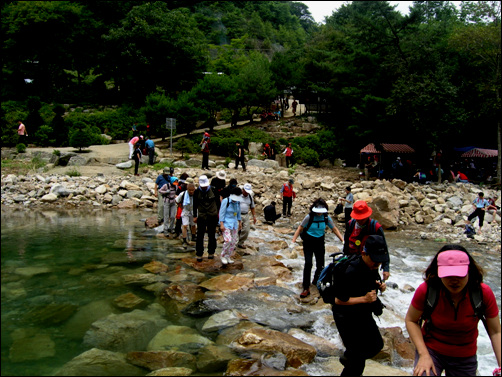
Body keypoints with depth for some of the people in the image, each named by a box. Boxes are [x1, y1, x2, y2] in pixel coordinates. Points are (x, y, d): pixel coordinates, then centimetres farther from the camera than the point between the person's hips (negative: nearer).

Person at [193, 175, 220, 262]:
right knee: (200, 235, -1)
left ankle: (211, 253, 21)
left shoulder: (213, 190, -4)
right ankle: (199, 254, 7)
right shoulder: (197, 192, -4)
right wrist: (195, 216, 3)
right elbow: (195, 205, 4)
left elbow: (218, 202, 7)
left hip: (212, 216, 1)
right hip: (201, 217, 0)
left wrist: (219, 213, 7)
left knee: (212, 235, 9)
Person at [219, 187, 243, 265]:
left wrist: (240, 222, 18)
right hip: (226, 224, -6)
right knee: (228, 240, -17)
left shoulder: (238, 202, 2)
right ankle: (223, 256, 4)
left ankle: (228, 257, 19)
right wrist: (221, 224, -18)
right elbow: (222, 213, -14)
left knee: (234, 241, 5)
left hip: (234, 224, 6)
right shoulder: (225, 201, -15)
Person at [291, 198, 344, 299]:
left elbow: (334, 229, 4)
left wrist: (343, 240, -4)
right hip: (308, 242, -3)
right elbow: (300, 228, -9)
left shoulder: (326, 218, -5)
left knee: (320, 264, 7)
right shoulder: (309, 217, -14)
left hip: (320, 242, 3)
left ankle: (316, 280, 38)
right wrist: (293, 241, -15)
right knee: (308, 264, -13)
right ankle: (306, 288, -6)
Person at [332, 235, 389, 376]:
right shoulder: (350, 272, -32)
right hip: (347, 317, -8)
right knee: (357, 360, 0)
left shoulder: (372, 266, -7)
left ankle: (348, 359, 48)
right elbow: (339, 300, -27)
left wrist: (380, 286, -9)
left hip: (364, 314, 8)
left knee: (376, 344, 26)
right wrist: (364, 299, -30)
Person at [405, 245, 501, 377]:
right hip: (431, 350, -2)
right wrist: (424, 355, -18)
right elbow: (411, 320, -10)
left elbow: (496, 332, -10)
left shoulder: (483, 293, -19)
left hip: (465, 357, 2)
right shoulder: (426, 290, -23)